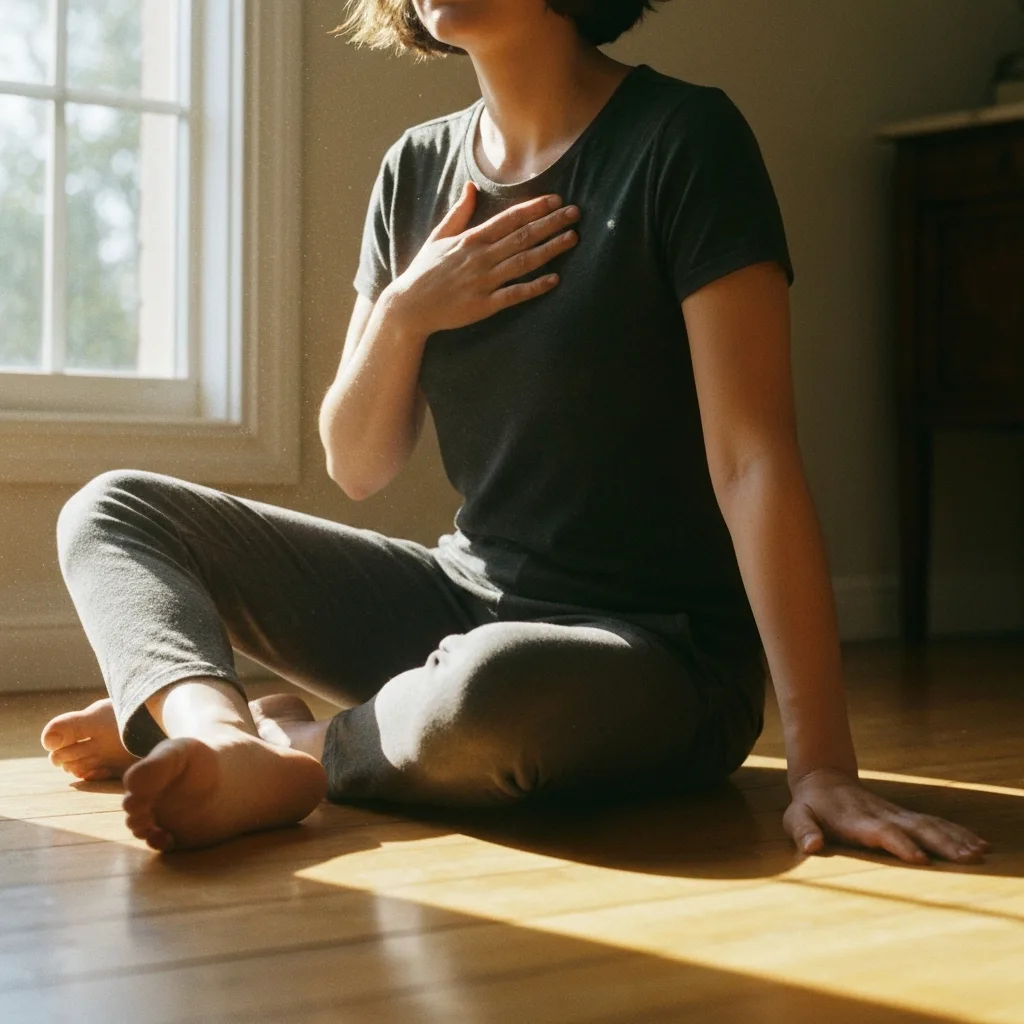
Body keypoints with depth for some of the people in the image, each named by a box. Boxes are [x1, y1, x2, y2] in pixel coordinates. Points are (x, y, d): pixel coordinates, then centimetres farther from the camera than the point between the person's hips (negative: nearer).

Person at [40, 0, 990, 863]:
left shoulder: (682, 140, -13)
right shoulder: (418, 169, 6)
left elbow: (753, 459, -20)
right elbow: (358, 467, 8)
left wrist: (822, 765, -26)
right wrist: (404, 313, -12)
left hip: (662, 652, -6)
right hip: (461, 600, 7)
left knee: (492, 693, -41)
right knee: (111, 510, 2)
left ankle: (295, 747, -11)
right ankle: (224, 736, -25)